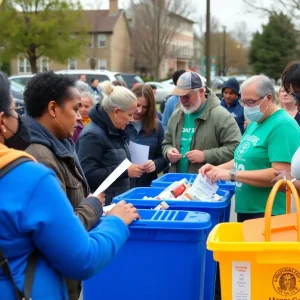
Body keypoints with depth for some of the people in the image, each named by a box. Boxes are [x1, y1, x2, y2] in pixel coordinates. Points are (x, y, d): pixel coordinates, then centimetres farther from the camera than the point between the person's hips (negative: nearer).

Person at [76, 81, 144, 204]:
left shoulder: (116, 131, 10)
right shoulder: (92, 135, -19)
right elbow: (87, 175, -27)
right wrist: (125, 171, -25)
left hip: (120, 201, 9)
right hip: (101, 205, -9)